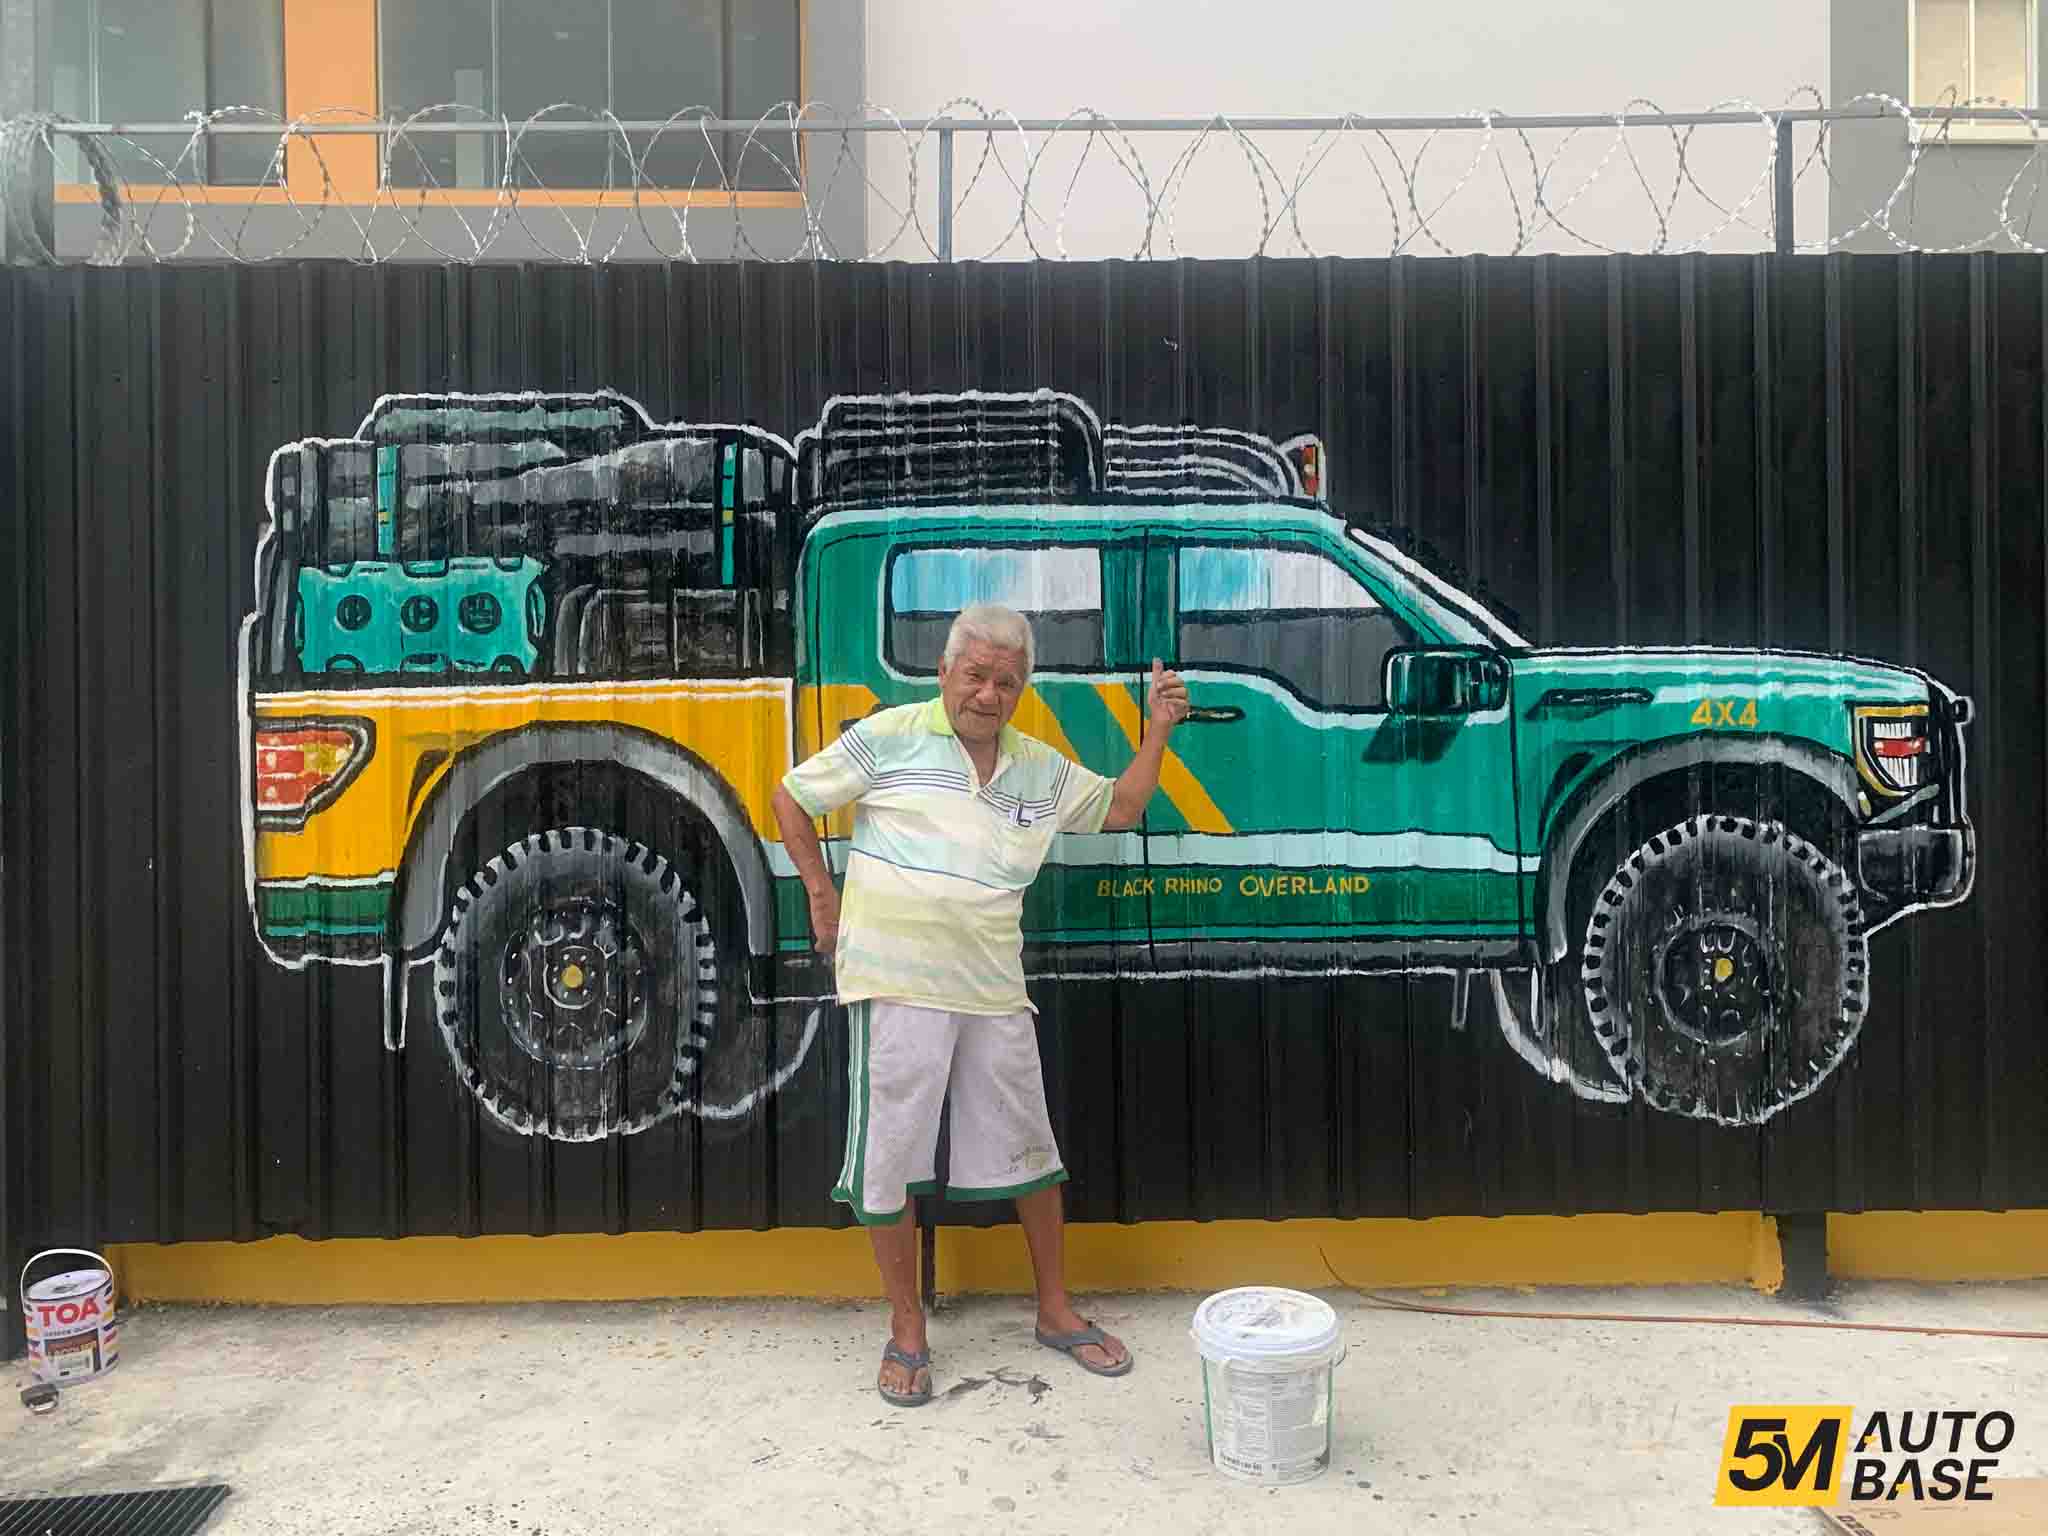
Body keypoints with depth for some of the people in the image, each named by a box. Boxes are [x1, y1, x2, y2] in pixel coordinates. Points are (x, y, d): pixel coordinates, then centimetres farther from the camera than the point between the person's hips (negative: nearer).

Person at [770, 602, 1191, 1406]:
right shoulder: (890, 736, -4)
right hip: (898, 985, -4)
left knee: (1028, 1151, 14)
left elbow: (1120, 807, 23)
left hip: (994, 990, 5)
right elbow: (791, 798, 4)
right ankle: (907, 1331, 22)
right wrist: (822, 895, 3)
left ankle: (1056, 1310, 32)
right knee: (891, 1158, 3)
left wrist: (1158, 729, 13)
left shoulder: (1040, 766, 11)